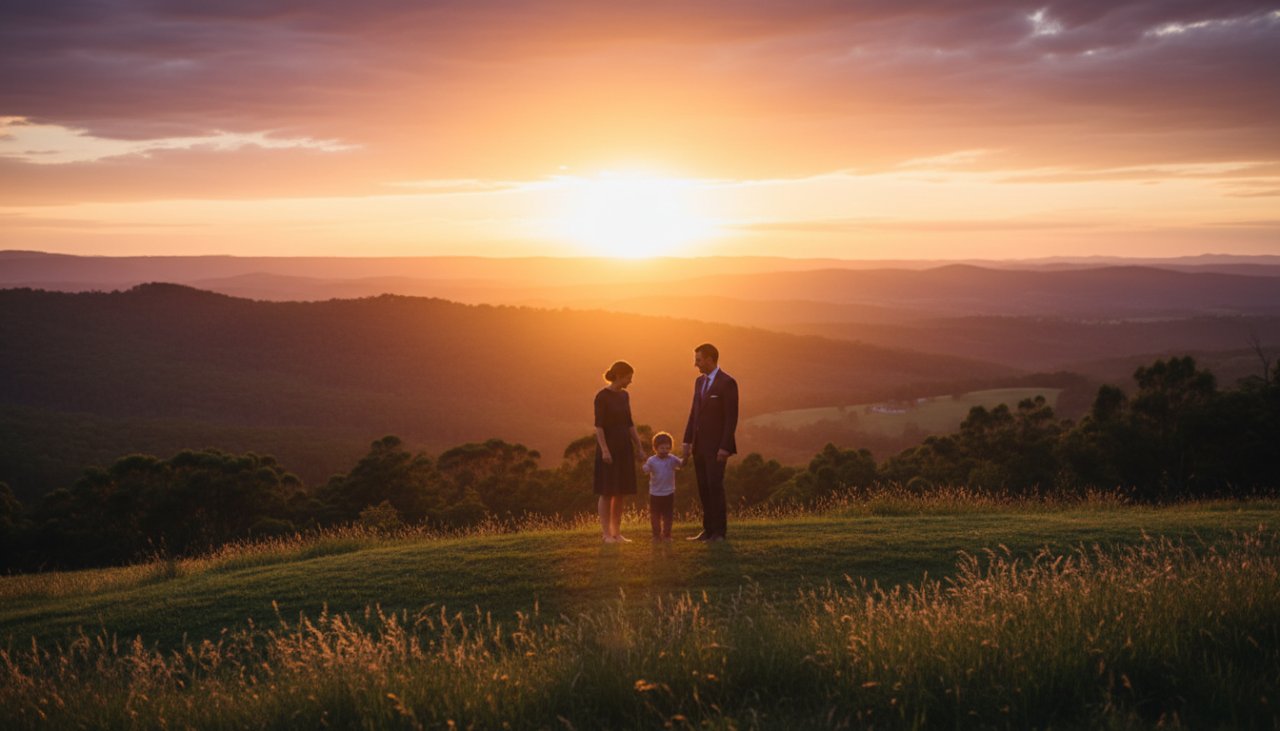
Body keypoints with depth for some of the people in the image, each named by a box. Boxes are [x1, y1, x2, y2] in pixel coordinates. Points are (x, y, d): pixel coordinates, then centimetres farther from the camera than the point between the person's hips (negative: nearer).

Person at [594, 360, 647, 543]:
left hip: (624, 448, 7)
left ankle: (617, 533, 11)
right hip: (609, 447, -7)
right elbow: (598, 425, -16)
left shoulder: (624, 395, 10)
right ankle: (606, 533, 1)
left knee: (621, 492, 6)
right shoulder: (602, 396, -12)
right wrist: (604, 450, -23)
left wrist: (639, 446, 12)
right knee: (607, 492, -3)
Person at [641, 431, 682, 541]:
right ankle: (656, 535, 16)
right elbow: (646, 472, -13)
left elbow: (681, 464, -12)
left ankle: (666, 535, 17)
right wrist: (644, 464, -33)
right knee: (655, 516, 6)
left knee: (667, 516, 8)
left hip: (669, 493, 1)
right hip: (655, 494, -1)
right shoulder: (651, 461, -7)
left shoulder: (672, 459, -3)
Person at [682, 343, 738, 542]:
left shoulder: (727, 382, -10)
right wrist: (687, 441, 11)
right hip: (700, 444, 7)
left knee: (715, 486, -7)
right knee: (703, 488, 7)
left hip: (716, 446, -7)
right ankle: (708, 530, 12)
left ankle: (719, 531, -1)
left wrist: (724, 447, -18)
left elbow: (731, 417, -13)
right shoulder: (700, 381, 14)